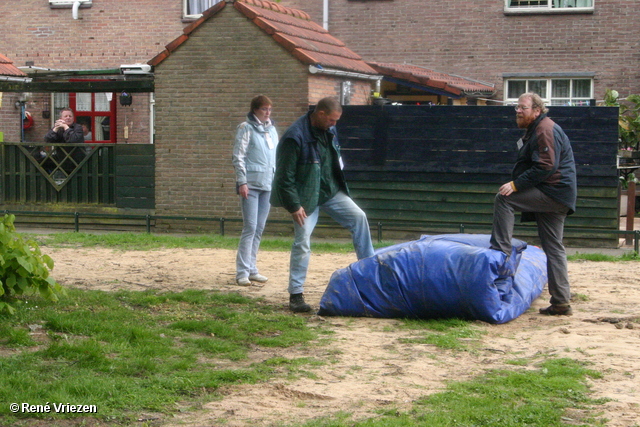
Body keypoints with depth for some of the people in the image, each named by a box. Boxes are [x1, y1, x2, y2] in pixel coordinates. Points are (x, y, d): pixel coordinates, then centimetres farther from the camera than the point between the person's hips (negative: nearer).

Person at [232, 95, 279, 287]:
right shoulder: (246, 128, -5)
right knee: (250, 228, -10)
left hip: (268, 185, 7)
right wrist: (242, 182, -15)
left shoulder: (272, 130, 15)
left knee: (259, 229, 9)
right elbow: (238, 157, -9)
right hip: (251, 184, -7)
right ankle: (242, 272, -7)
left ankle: (251, 269, 16)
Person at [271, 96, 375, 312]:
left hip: (331, 191, 7)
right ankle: (296, 295, 1)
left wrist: (340, 187, 16)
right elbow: (285, 176, -20)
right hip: (306, 195, -7)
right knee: (302, 242, -6)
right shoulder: (295, 137, -22)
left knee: (358, 217, -3)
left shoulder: (329, 130, 3)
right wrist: (294, 206, -20)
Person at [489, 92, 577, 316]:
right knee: (553, 248, 9)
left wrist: (516, 184, -23)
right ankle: (561, 302, 10)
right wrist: (517, 185, 21)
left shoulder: (545, 130, -12)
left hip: (553, 194, -11)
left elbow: (545, 167, -23)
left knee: (503, 198, -16)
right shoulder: (535, 130, 22)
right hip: (555, 198, 11)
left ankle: (500, 250, -16)